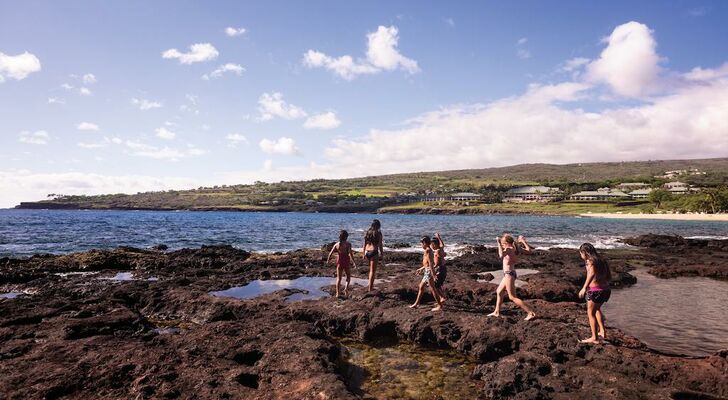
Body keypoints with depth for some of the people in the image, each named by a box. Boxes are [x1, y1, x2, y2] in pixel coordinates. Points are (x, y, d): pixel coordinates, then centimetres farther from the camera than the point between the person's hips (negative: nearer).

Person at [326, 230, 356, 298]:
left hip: (339, 262, 3)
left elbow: (330, 253, 1)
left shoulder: (336, 244, -1)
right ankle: (346, 288, -7)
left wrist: (328, 260, 17)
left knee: (338, 278, 11)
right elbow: (350, 253, -19)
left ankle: (337, 293, 9)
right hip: (346, 262, -3)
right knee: (348, 276, 16)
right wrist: (353, 262, -17)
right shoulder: (348, 244, -11)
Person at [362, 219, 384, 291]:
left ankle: (371, 285, 31)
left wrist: (364, 254, 16)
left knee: (371, 270, 24)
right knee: (373, 271, 2)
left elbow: (364, 244, 10)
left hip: (367, 252, 6)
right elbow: (380, 245, -8)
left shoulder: (368, 232, 7)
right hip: (374, 252, -6)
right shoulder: (378, 233, -8)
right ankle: (370, 288, 6)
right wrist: (382, 254, 1)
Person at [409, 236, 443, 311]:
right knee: (420, 287, 16)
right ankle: (416, 304, 25)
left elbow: (430, 263, -22)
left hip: (429, 271, -10)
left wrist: (433, 275, -25)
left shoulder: (427, 251, -16)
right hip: (427, 272, 10)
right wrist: (421, 268, 33)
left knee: (432, 289, -3)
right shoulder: (429, 250, 13)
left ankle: (440, 306, 4)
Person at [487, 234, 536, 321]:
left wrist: (498, 243, -33)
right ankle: (497, 312, 32)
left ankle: (531, 313, -4)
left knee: (512, 297, -3)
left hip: (509, 274, -10)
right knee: (499, 292, 22)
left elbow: (501, 255, -40)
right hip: (508, 274, 10)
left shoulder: (509, 249, -20)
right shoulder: (515, 248, 3)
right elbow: (528, 250, 11)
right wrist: (523, 241, 14)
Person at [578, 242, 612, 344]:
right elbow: (609, 276, 18)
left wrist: (584, 287, -38)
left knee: (591, 313, 6)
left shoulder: (590, 261, -10)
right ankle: (602, 332, 32)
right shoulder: (601, 260, 13)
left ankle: (595, 338, 8)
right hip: (606, 289, 8)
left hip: (595, 290, -8)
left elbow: (592, 273, -31)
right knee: (597, 309, 30)